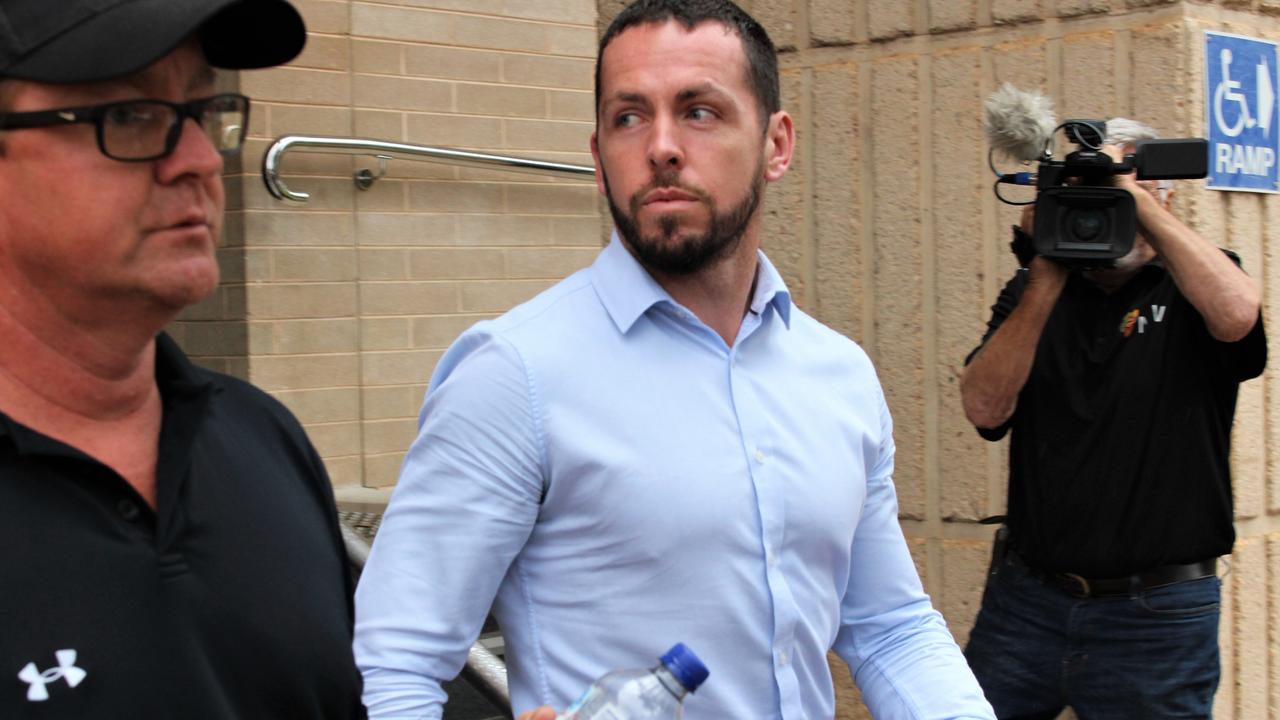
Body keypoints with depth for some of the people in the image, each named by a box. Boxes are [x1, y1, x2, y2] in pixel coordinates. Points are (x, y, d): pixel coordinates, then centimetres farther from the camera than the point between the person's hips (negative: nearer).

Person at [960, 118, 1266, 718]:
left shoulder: (1193, 287, 1)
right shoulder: (1032, 293, 8)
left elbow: (1236, 314, -24)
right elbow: (985, 410, -7)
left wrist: (1135, 198, -17)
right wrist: (1048, 277, -14)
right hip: (1024, 601, 3)